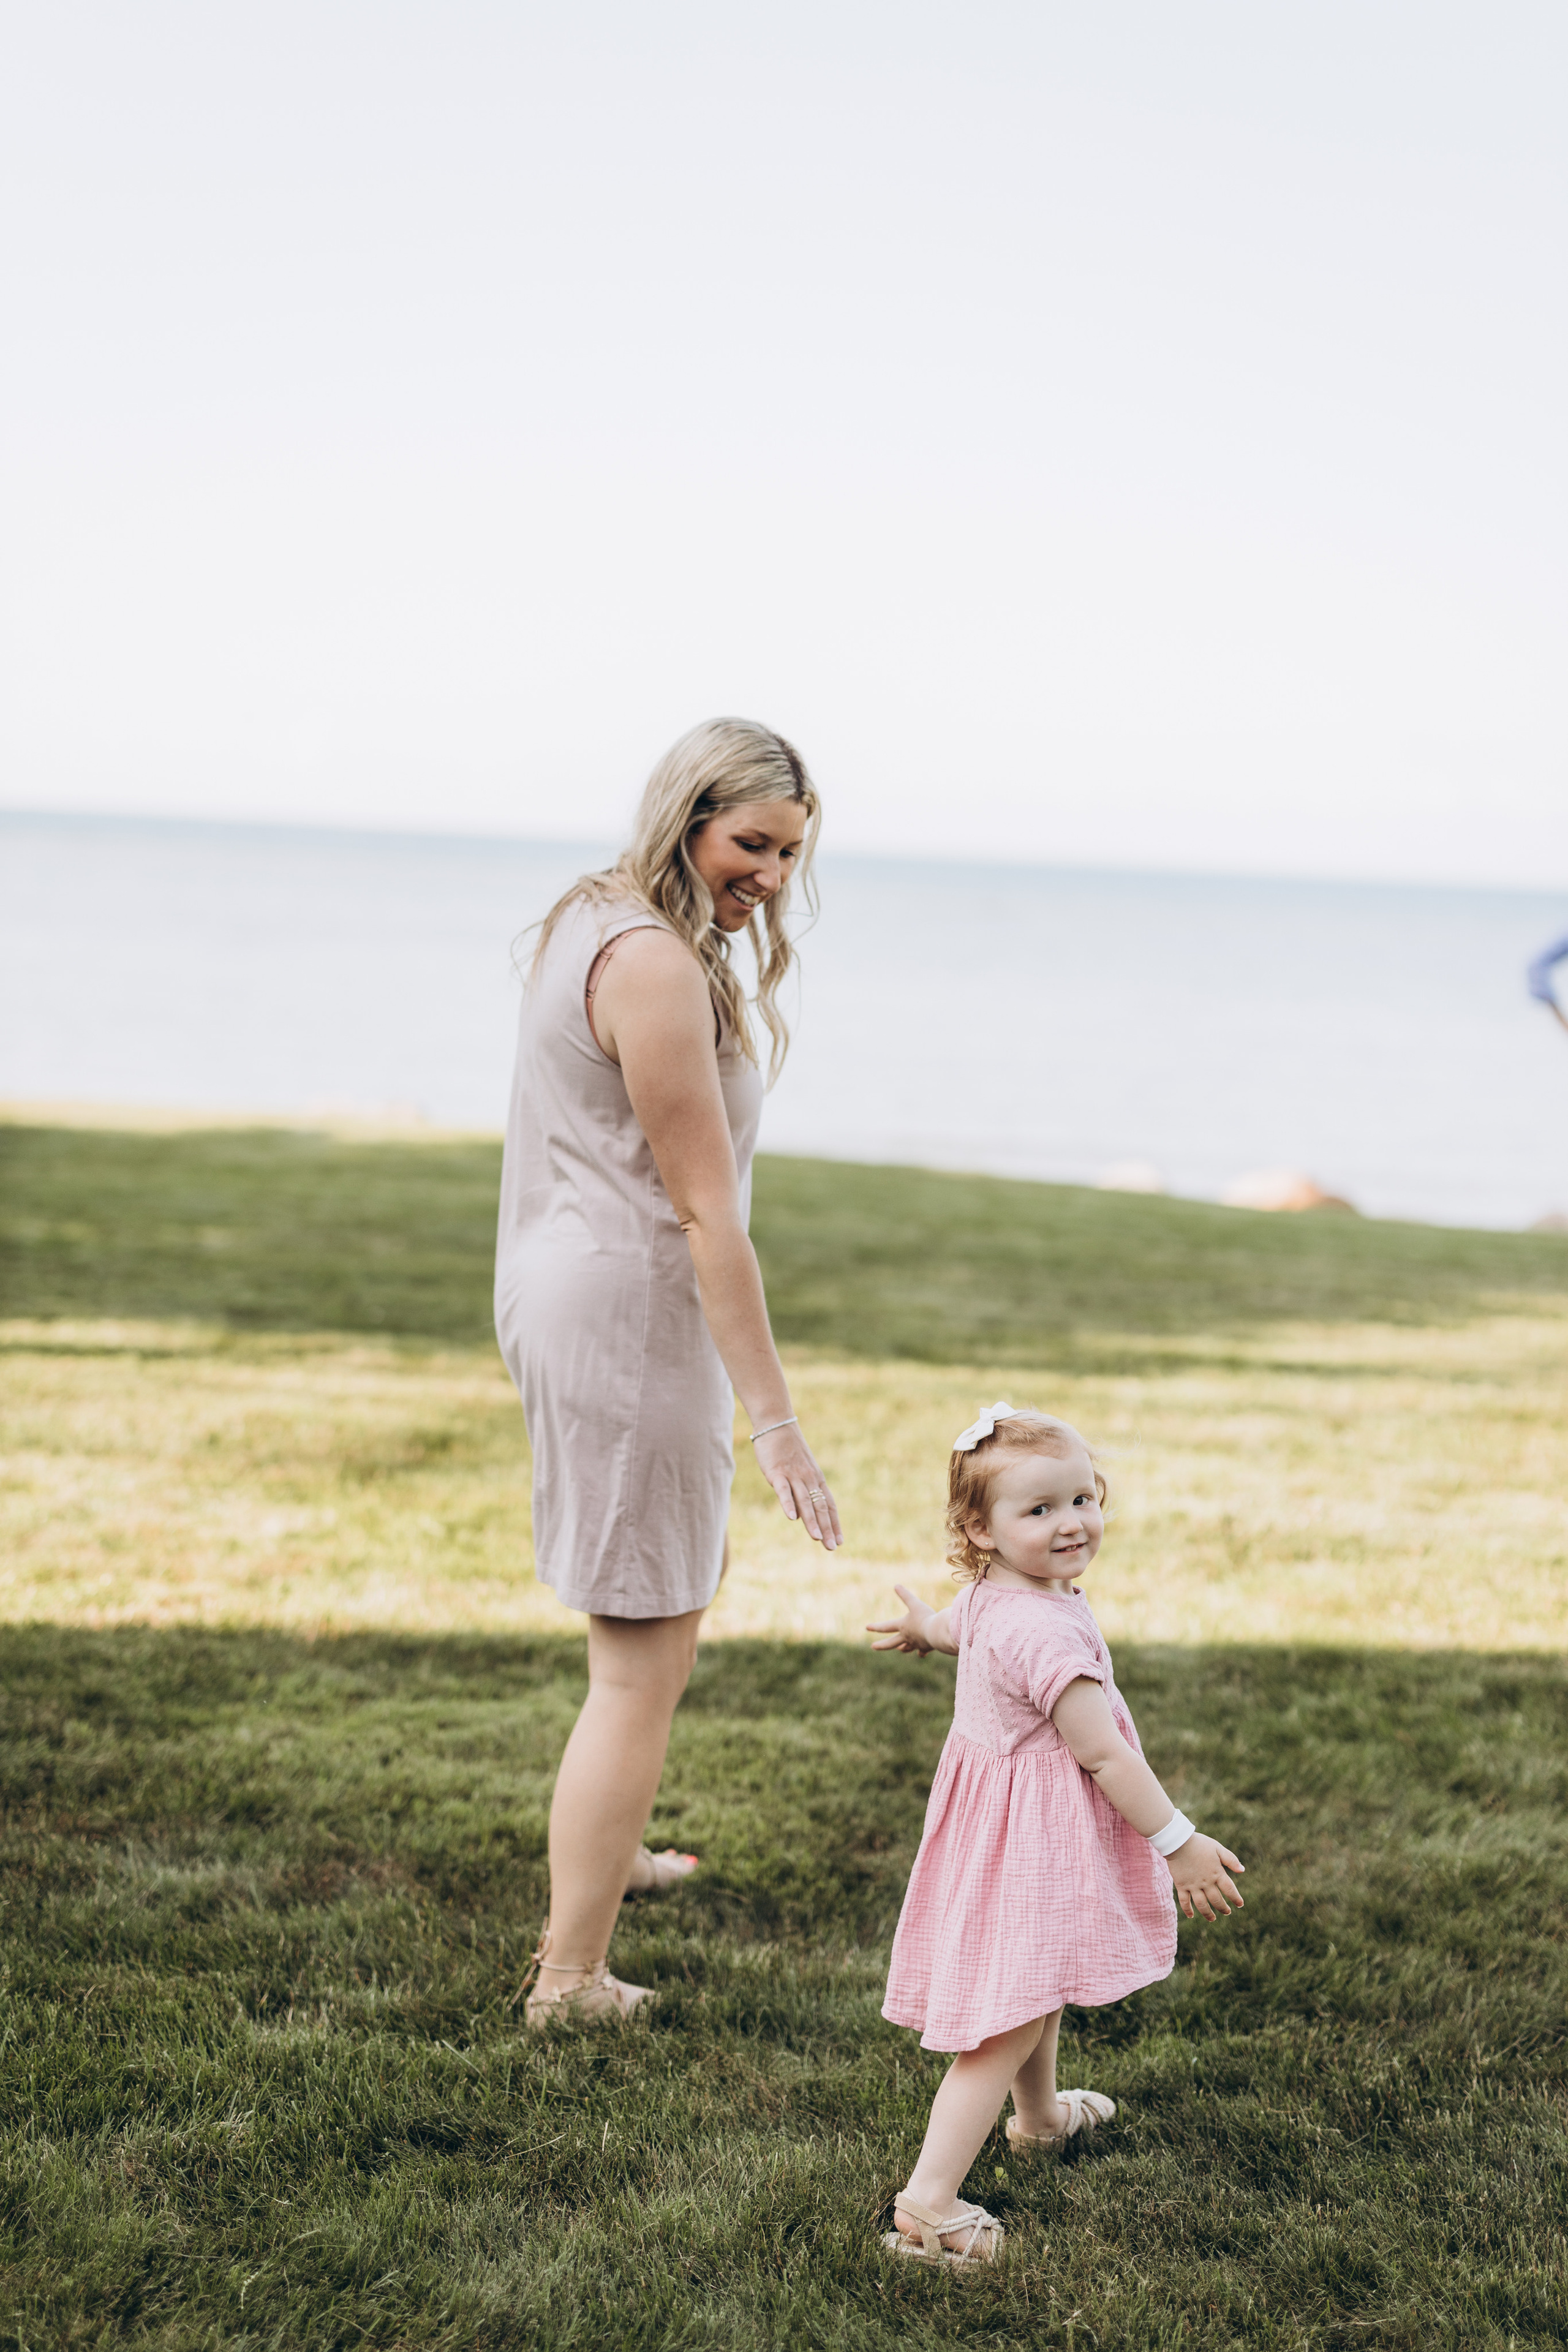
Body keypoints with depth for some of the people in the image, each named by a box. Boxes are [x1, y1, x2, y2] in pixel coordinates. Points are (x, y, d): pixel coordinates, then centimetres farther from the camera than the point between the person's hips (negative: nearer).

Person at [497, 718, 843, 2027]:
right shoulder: (652, 963, -21)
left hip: (564, 1289, 11)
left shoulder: (598, 923, 11)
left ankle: (609, 1848, 45)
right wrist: (773, 1415, -20)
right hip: (628, 1312, -11)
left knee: (692, 1568, 29)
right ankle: (570, 1979, 6)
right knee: (644, 1662, -2)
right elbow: (703, 1206, -22)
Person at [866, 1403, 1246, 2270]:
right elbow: (1101, 1752, -28)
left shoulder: (984, 1596, -1)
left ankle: (1039, 2114, 56)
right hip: (1038, 1838, -10)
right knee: (1015, 2016, -9)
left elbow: (953, 1626, 25)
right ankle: (928, 2202, -13)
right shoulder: (1048, 1629, -30)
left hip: (995, 1804, 10)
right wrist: (1179, 1843, -21)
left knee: (1038, 1987, 32)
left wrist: (925, 1628, 49)